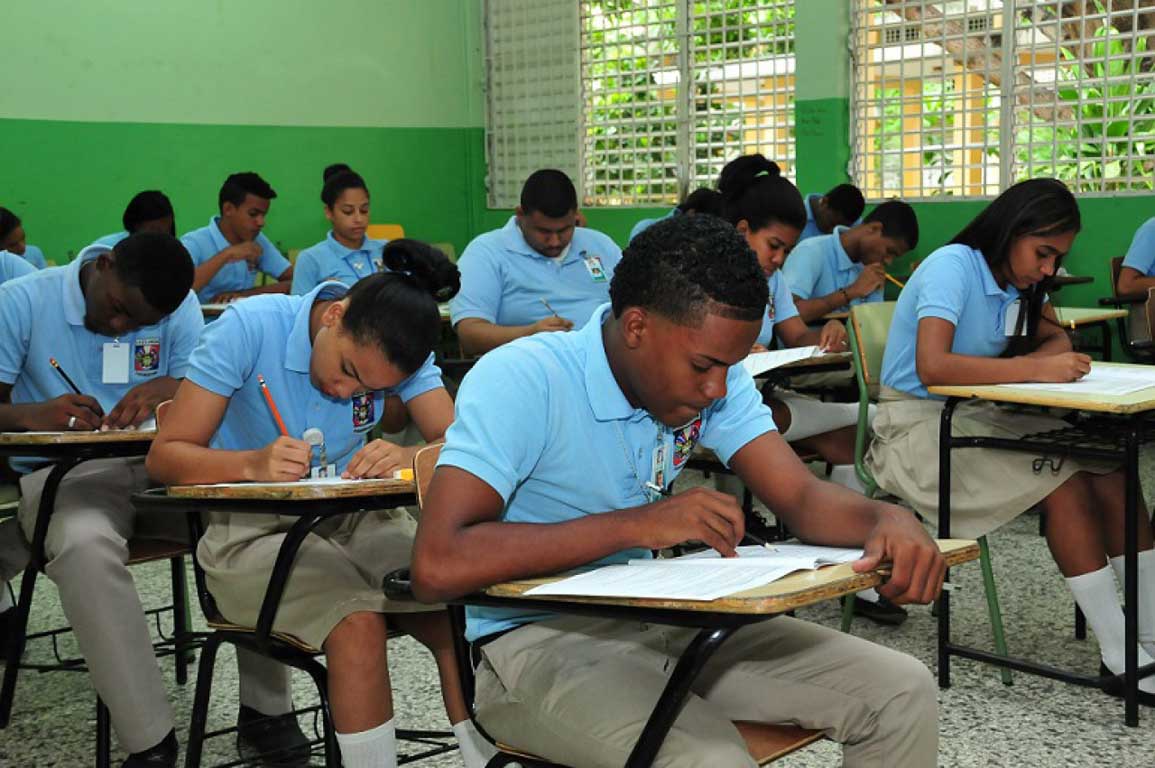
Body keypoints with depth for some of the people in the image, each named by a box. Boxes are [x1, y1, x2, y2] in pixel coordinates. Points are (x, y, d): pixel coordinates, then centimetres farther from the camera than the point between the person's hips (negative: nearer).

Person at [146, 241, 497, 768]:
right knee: (359, 625, -30)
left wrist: (410, 458, -35)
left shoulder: (395, 352, -6)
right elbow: (166, 457, -15)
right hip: (253, 531, -3)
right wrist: (253, 464, -34)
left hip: (358, 521, 4)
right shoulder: (249, 327, -17)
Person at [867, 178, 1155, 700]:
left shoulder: (1016, 280, 6)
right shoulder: (953, 266, -18)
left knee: (1109, 469, -13)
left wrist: (1046, 358, -10)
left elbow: (1054, 338, 14)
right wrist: (1034, 369, -31)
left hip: (978, 417, 8)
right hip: (918, 423, -7)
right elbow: (932, 367, -30)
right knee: (1065, 484, -25)